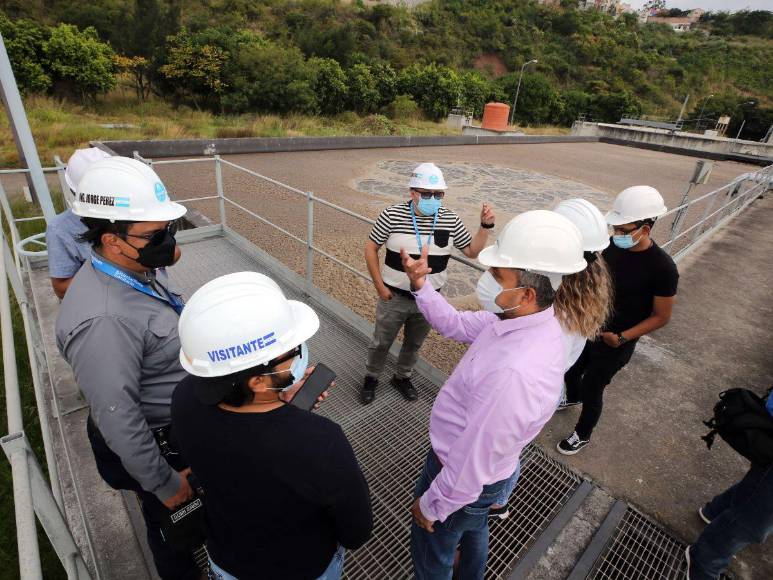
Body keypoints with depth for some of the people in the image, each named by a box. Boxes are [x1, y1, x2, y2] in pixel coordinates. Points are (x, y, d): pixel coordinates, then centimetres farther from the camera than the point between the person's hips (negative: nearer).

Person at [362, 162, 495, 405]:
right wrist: (379, 285, -9)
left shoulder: (450, 219, -7)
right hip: (394, 297, -2)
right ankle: (371, 378, 42)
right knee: (381, 343, 15)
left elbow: (472, 251, 1)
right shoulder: (392, 215, -15)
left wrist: (485, 226, -14)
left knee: (414, 344, 23)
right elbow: (371, 247, -6)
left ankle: (402, 377, 49)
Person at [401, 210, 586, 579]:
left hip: (465, 478, -8)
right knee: (472, 529, 36)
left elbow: (472, 463, -31)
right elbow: (455, 324, -2)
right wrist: (421, 285, -17)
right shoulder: (526, 320, -14)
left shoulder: (514, 374, -42)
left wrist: (431, 506, -15)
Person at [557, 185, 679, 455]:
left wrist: (621, 338, -22)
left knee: (592, 389, 11)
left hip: (613, 343, -5)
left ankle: (583, 435, 39)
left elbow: (661, 317, -15)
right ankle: (573, 398, 59)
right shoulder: (611, 246, -9)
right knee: (570, 371, 24)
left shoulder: (662, 268, -24)